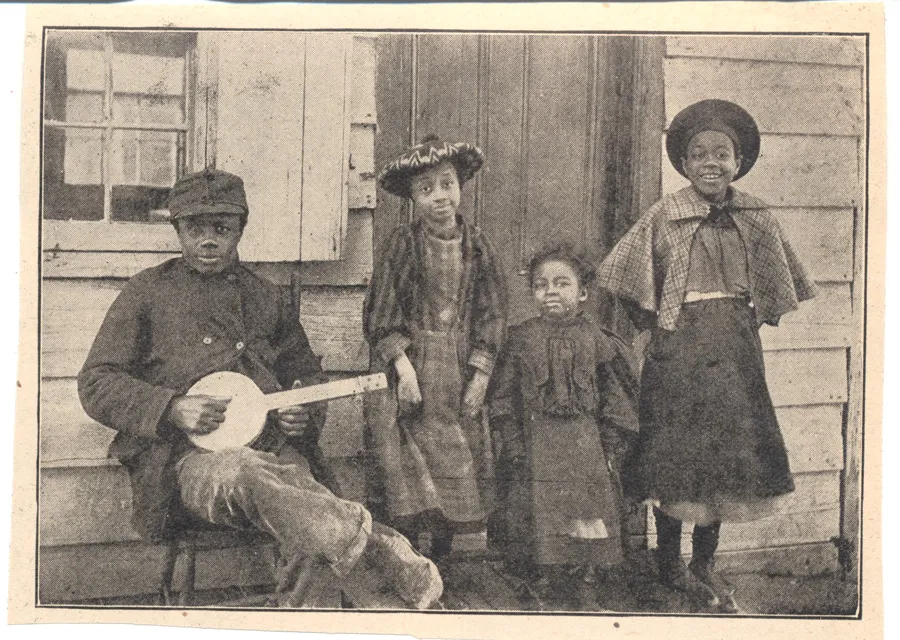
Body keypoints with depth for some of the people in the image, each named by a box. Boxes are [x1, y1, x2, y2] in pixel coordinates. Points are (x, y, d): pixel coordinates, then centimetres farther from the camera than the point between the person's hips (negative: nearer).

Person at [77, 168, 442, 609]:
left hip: (274, 448, 3)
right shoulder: (148, 292, 11)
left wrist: (307, 413, 5)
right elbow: (95, 384, 6)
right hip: (193, 458, -3)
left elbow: (306, 373, 30)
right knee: (243, 473, -39)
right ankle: (381, 551, -41)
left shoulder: (267, 299, 21)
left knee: (302, 496, -36)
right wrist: (173, 409, -11)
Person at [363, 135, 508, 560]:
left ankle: (443, 557, 21)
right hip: (406, 365, -3)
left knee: (460, 460, 6)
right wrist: (404, 365, -13)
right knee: (406, 468, -2)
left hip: (458, 370, 3)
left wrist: (480, 374, -1)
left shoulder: (478, 246, 4)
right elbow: (381, 317, -4)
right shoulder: (401, 245, -4)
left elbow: (491, 315, 6)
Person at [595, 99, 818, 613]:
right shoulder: (665, 215, -6)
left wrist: (745, 322, 6)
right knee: (674, 455, 4)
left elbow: (774, 286, 14)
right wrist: (654, 321, -1)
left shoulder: (756, 217, 2)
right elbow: (625, 280, -1)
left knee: (726, 453, 10)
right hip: (678, 348, -3)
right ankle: (670, 563, 21)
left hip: (735, 349, 3)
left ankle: (705, 565, 25)